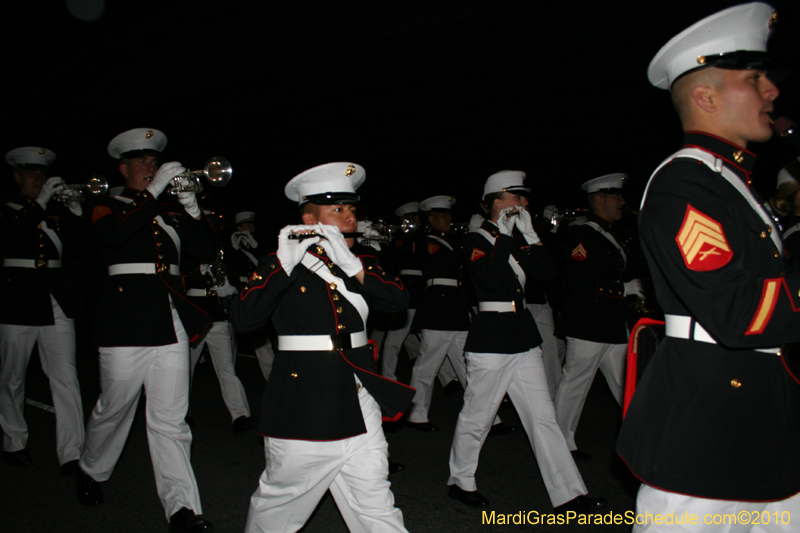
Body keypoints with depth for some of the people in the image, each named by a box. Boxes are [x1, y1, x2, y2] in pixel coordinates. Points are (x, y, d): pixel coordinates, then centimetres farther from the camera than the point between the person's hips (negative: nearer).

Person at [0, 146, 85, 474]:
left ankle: (72, 453, -3)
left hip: (56, 299, 2)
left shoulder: (56, 210, 15)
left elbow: (72, 250, 4)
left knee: (66, 378, -4)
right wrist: (40, 203, -18)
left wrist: (75, 215, -9)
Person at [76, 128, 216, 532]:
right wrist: (151, 192, -18)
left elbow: (207, 253, 8)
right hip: (127, 320, -3)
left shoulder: (170, 213, 17)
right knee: (114, 408, 11)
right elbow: (110, 234, -17)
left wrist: (191, 207, -4)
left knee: (170, 419, 2)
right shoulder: (108, 207, 7)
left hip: (171, 321, 3)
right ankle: (91, 472, 40)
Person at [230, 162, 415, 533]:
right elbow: (243, 319, -17)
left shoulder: (362, 264, 11)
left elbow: (400, 300, -6)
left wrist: (351, 266, -18)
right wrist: (286, 263, -26)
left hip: (358, 407, 4)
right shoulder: (280, 265, -2)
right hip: (301, 408, -4)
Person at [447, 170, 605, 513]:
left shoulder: (518, 241, 15)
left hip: (523, 336, 7)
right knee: (477, 416, 6)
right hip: (491, 338, -7)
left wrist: (529, 235, -5)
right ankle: (460, 481, 25)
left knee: (543, 416, 8)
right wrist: (505, 236, -15)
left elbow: (548, 272, 2)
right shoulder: (476, 240, -6)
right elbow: (491, 278, -23)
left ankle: (568, 495, 13)